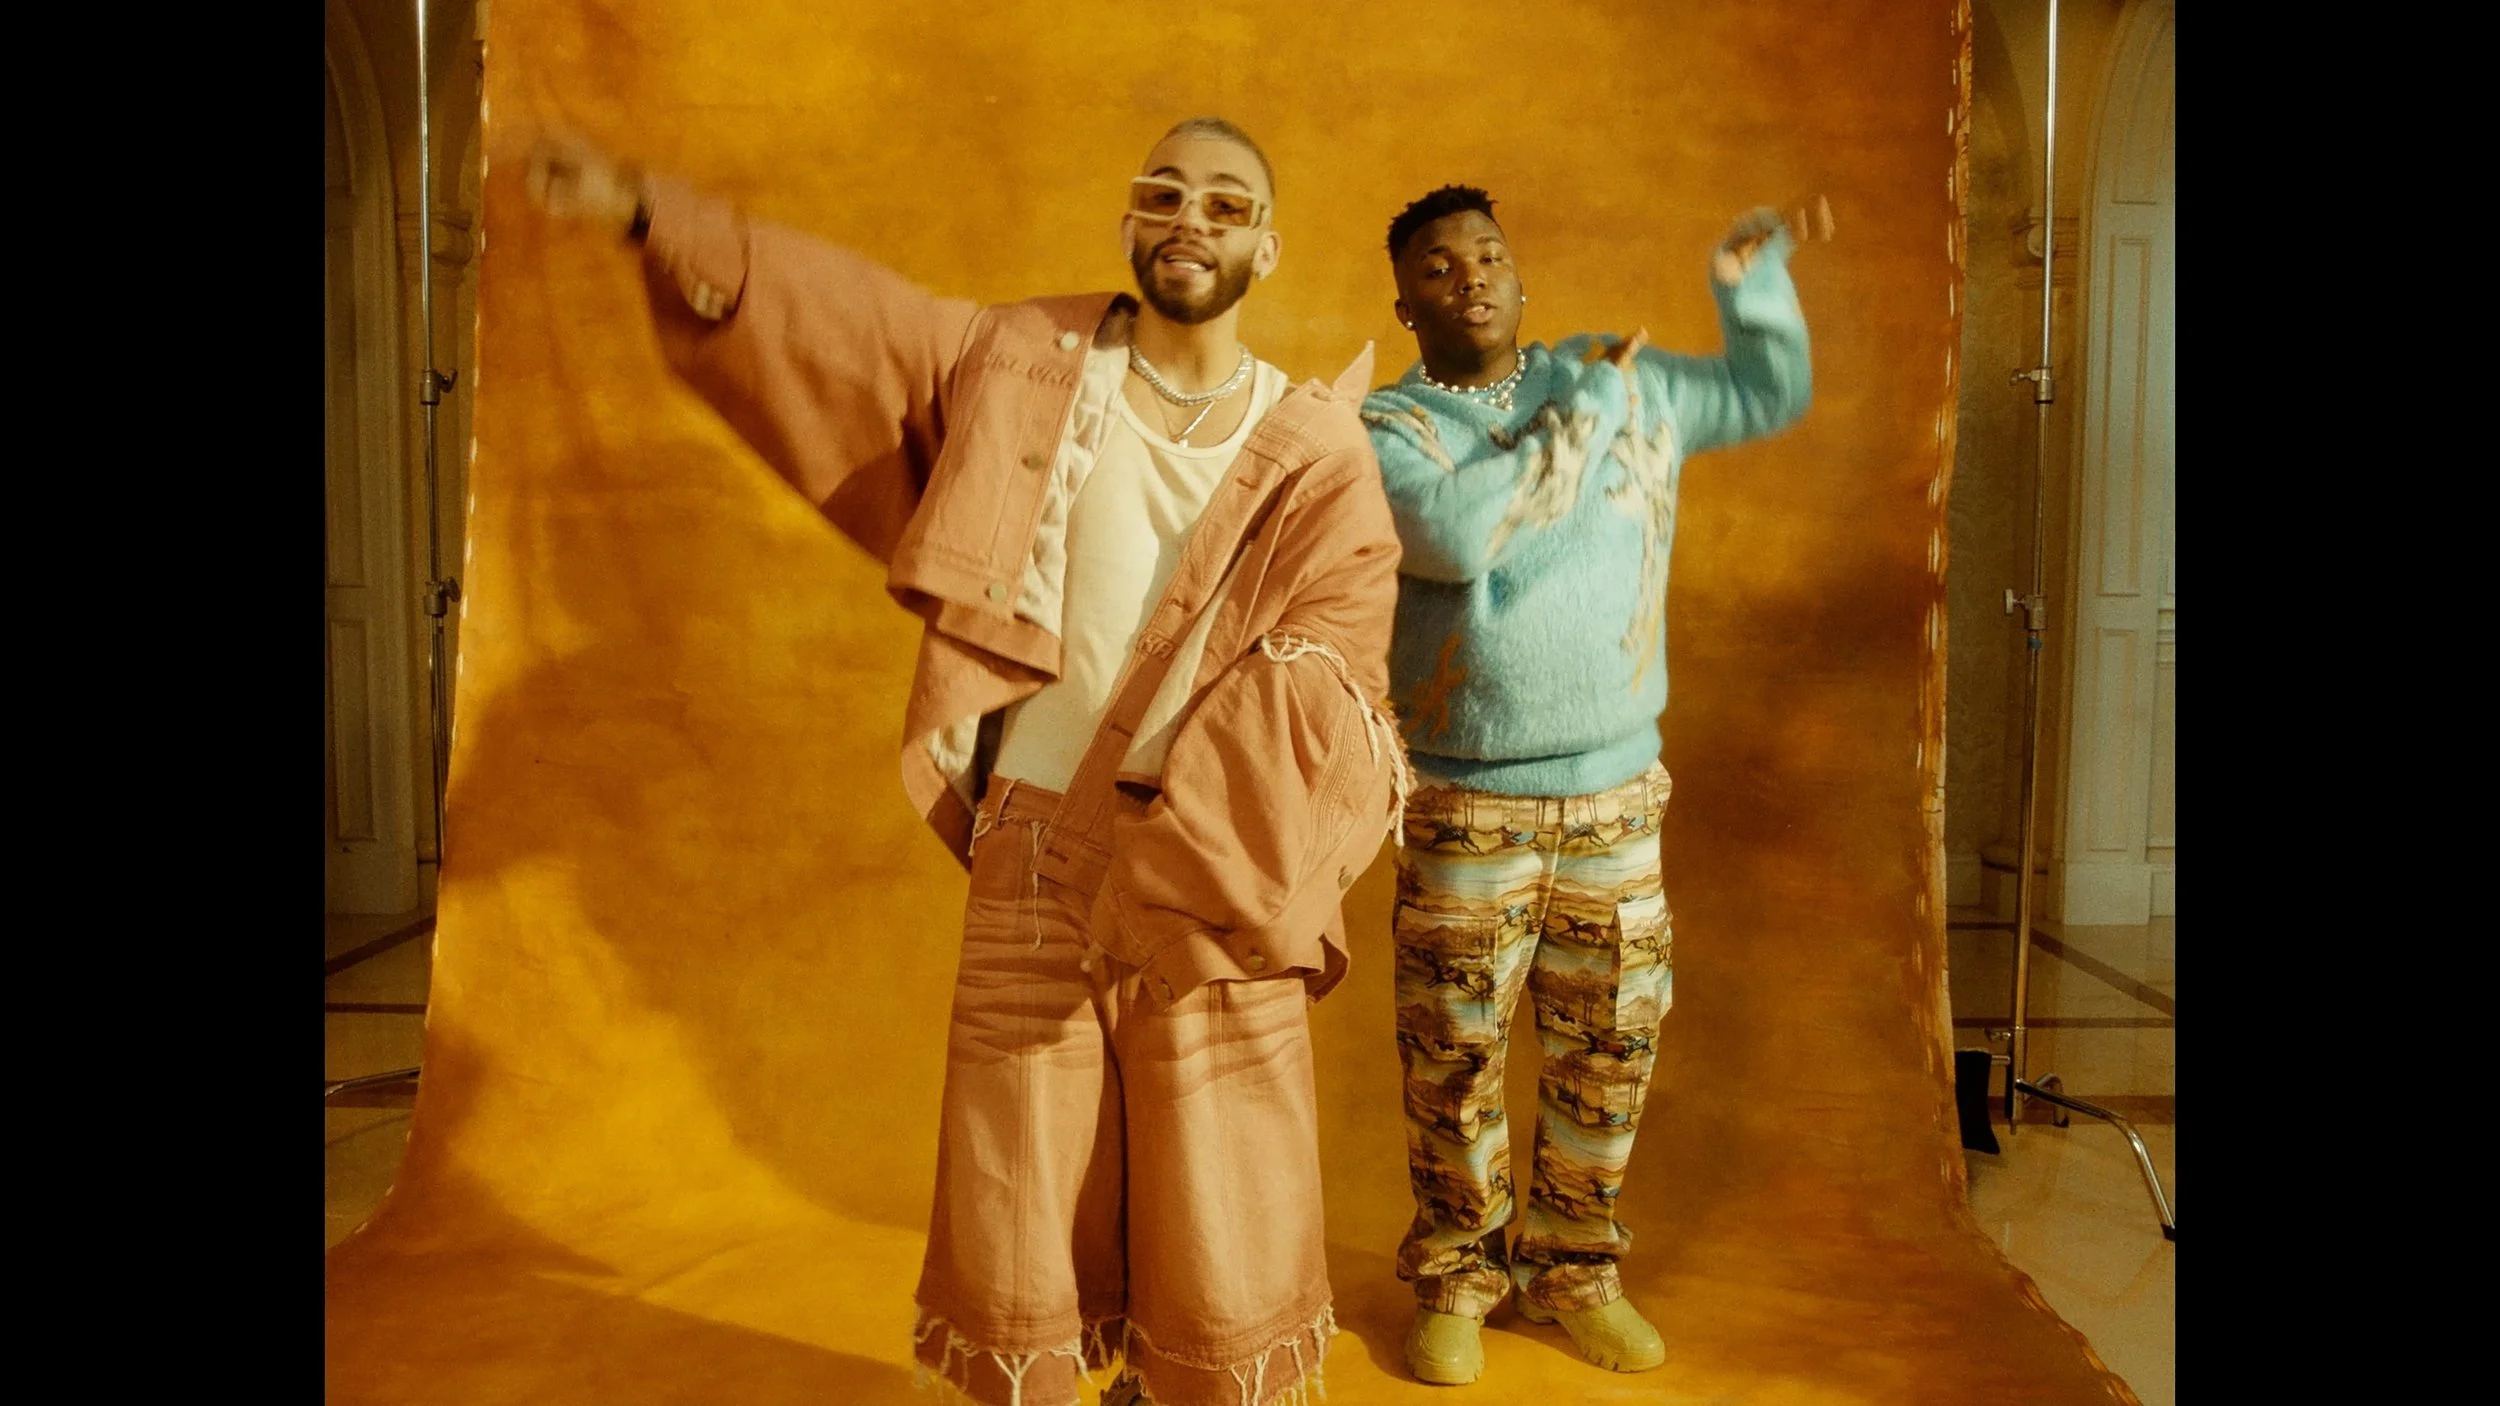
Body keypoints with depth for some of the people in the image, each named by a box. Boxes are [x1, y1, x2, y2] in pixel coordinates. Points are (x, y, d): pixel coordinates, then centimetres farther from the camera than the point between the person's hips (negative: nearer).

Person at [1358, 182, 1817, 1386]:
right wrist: (1587, 417, -16)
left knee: (1610, 1043, 11)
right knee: (1454, 1058, 6)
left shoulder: (1618, 378, 7)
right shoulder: (1385, 427, -6)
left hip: (1617, 791, 3)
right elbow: (1457, 533, -26)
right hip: (1466, 806, -3)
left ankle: (1574, 1269, 31)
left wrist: (1754, 284, 0)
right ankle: (1454, 1279, 26)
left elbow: (1771, 396, 18)